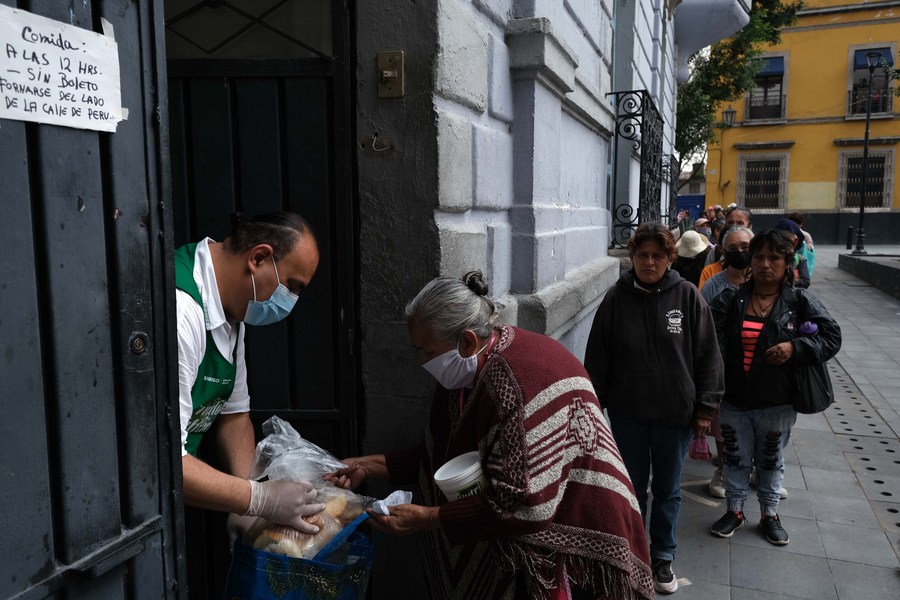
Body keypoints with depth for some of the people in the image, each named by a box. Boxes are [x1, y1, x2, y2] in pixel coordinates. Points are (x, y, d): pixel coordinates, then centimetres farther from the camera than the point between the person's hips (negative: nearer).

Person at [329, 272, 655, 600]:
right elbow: (446, 453, 9)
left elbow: (525, 506, -30)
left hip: (565, 545, -8)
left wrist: (425, 519, -25)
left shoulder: (518, 383, -30)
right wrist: (372, 465, 0)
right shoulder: (469, 370, -1)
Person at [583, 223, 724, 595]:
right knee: (632, 487, 16)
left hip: (675, 414, 0)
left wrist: (705, 408, -2)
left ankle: (663, 557, 36)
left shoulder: (687, 296, -7)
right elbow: (597, 358, 0)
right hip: (627, 413, 1)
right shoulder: (617, 298, -6)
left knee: (667, 489, 16)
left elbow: (707, 356, -3)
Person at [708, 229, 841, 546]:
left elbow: (831, 337, -5)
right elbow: (712, 344, -11)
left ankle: (770, 514, 37)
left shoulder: (800, 302, -5)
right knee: (736, 458, 15)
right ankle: (735, 511, 34)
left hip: (777, 403, 0)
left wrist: (795, 347, -21)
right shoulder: (730, 300, -4)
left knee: (771, 460, 18)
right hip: (734, 400, 1)